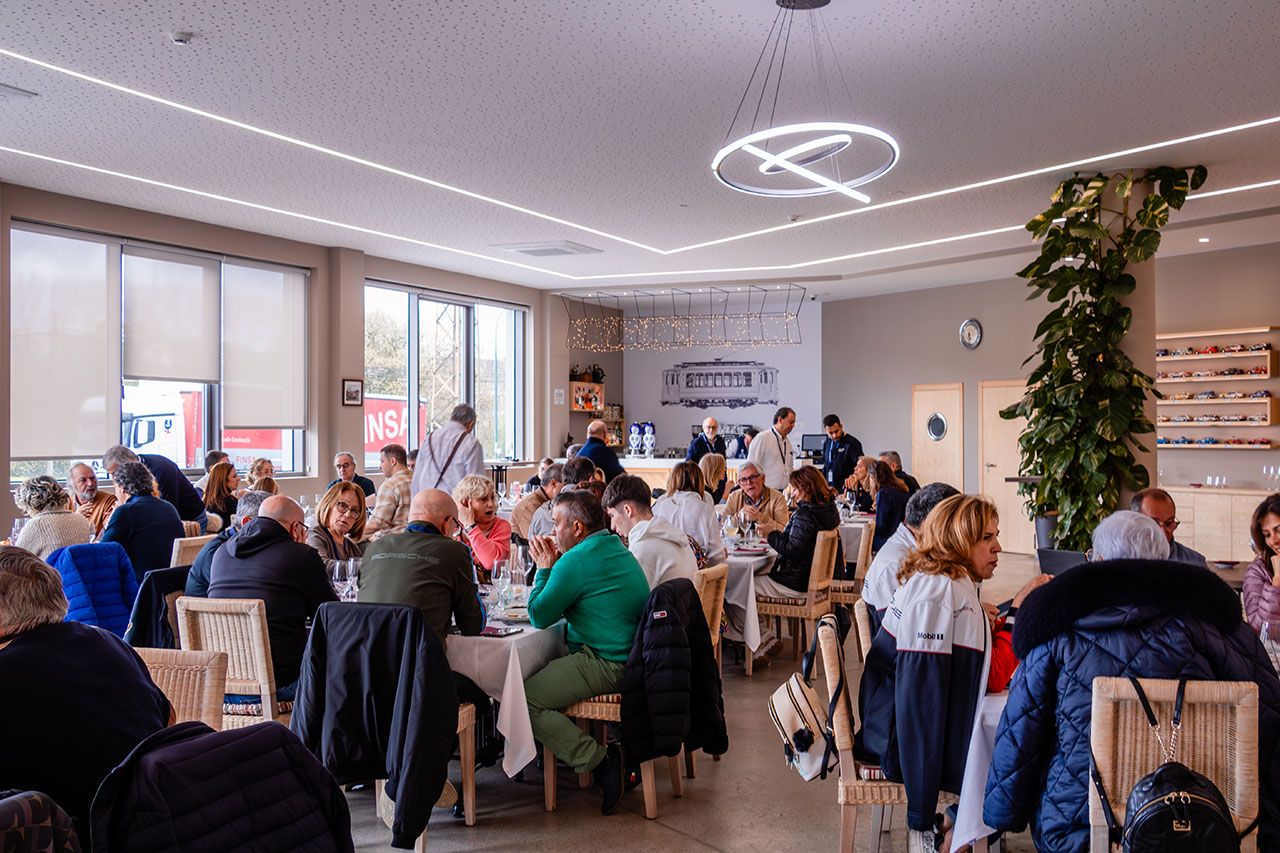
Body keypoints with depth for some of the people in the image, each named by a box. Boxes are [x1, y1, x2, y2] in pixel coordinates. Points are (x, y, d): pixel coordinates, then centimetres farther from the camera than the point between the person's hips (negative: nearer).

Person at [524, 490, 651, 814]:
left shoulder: (578, 560, -17)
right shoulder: (617, 549, 13)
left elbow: (539, 617, -10)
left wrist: (544, 568, 1)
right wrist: (554, 566, 15)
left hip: (606, 666, -11)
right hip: (630, 657, 11)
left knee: (524, 701, -12)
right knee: (540, 669, 25)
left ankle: (599, 760, -14)